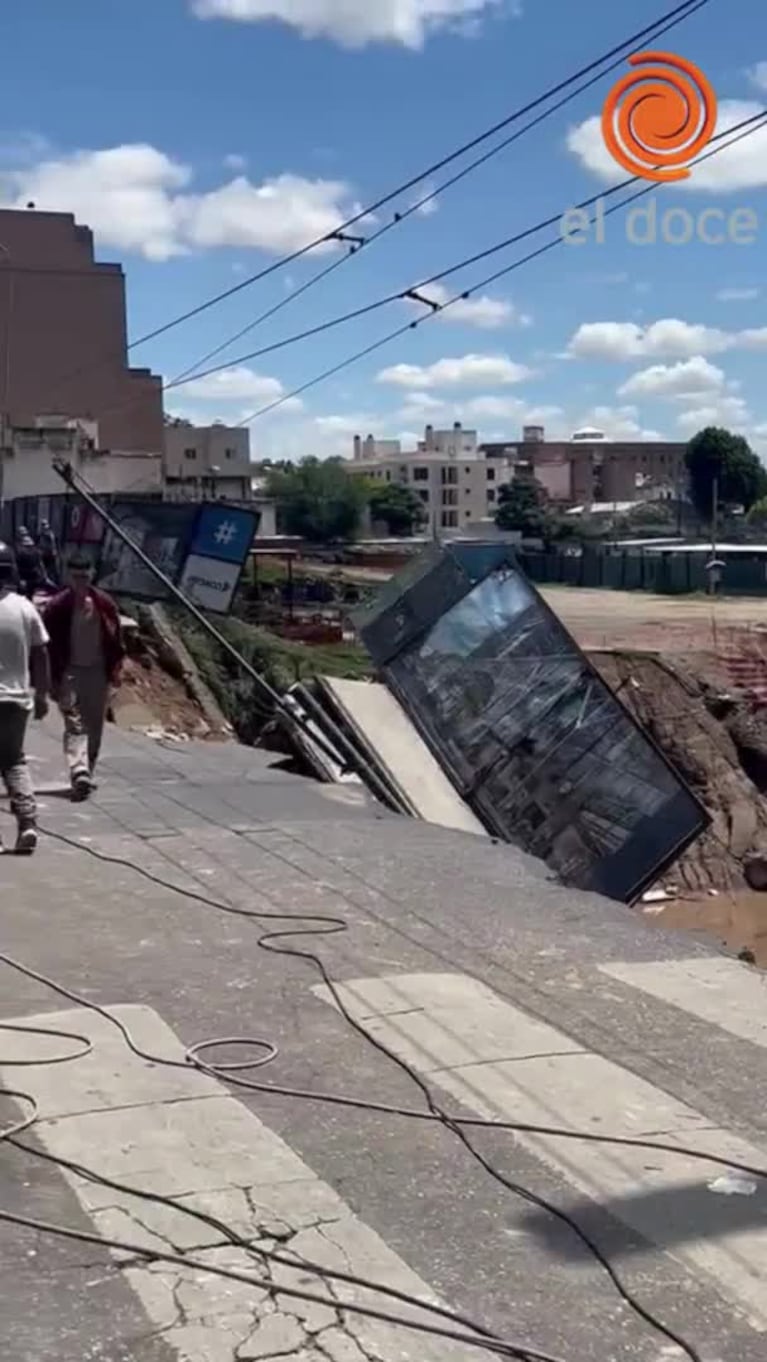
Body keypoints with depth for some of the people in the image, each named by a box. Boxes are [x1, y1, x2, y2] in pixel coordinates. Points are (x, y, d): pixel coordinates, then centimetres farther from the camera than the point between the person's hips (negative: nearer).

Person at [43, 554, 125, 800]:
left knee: (95, 728, 9)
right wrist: (52, 678, -7)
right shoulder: (57, 606, -8)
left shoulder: (105, 604, 0)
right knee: (75, 725, -13)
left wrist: (115, 669, 3)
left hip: (98, 671, 3)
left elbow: (115, 639, 8)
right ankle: (80, 774, -25)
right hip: (70, 672, -3)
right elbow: (49, 644, -5)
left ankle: (86, 773, 21)